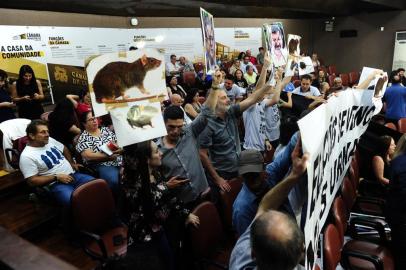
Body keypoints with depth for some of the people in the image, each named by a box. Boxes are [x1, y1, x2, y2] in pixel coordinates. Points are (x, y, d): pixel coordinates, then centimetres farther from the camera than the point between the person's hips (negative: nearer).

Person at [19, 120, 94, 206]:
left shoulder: (50, 140, 10)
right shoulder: (27, 156, -8)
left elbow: (64, 149, 30)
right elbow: (32, 181, -11)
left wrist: (72, 163, 21)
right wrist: (56, 177, -15)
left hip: (74, 175, 7)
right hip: (57, 184, -7)